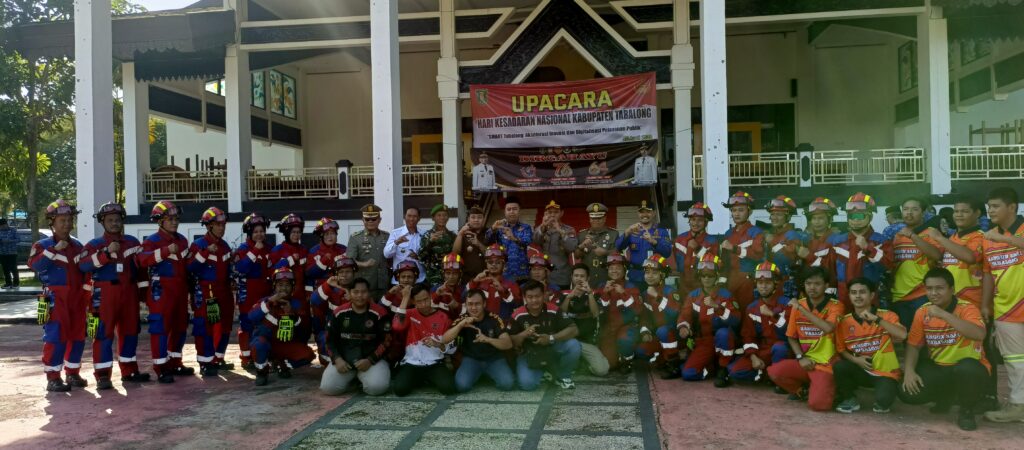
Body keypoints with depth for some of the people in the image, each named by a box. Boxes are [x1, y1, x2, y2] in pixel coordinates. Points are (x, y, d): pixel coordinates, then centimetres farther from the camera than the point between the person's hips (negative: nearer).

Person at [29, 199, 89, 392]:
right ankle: (53, 378, 0)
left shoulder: (77, 245, 15)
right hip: (56, 297, -6)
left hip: (77, 296, 6)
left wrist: (87, 297, 18)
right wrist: (54, 250, -29)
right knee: (56, 337, -8)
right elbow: (35, 264, -21)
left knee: (77, 336, 9)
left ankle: (72, 374, 21)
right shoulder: (43, 245, -2)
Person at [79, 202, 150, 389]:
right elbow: (84, 265, -18)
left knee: (130, 332, 10)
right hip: (105, 293, -4)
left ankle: (129, 371, 22)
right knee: (104, 333, -6)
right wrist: (107, 252, -28)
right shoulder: (94, 245, 0)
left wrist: (144, 288, 11)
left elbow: (142, 265, 17)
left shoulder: (132, 242, 13)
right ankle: (102, 375, -1)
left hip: (129, 292, 5)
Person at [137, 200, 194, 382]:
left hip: (180, 289, 8)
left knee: (180, 326, 13)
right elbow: (142, 260, -27)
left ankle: (174, 363, 26)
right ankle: (160, 369, -1)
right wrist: (166, 250, -34)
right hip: (161, 290, -8)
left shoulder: (182, 240, 15)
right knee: (161, 326, -6)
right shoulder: (152, 240, -8)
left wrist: (188, 285, 22)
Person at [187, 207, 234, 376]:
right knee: (205, 328, -8)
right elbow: (191, 268, -20)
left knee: (224, 326, 12)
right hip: (206, 292, -8)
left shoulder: (224, 246, 15)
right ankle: (205, 363, -2)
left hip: (224, 291, 8)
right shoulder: (198, 245, -8)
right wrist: (206, 253, -27)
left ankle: (218, 360, 24)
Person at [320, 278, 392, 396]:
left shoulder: (379, 313, -4)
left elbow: (386, 341, -3)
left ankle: (362, 377, 8)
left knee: (377, 387, -29)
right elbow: (330, 339, 7)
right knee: (328, 388, -21)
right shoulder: (339, 312, 2)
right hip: (343, 358, 2)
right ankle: (351, 377, 12)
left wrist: (370, 360, -15)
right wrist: (337, 359, -10)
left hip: (372, 358, -2)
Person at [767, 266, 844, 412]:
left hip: (826, 364, -4)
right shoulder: (798, 305, 3)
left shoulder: (835, 306, -10)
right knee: (774, 372, -23)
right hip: (806, 362, 4)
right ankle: (803, 391, 9)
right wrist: (801, 357, -5)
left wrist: (802, 309, -24)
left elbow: (828, 328, -31)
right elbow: (791, 337, 11)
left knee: (817, 404, -25)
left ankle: (829, 389, 13)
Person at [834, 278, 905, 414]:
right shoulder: (844, 322, -1)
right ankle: (850, 399, -1)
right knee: (839, 367, -29)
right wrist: (855, 359, -15)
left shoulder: (887, 315, -7)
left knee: (883, 400, -29)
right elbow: (841, 349, 5)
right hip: (861, 370, 2)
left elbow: (902, 335, -26)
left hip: (885, 372, -2)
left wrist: (876, 319, -30)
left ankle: (880, 403, 11)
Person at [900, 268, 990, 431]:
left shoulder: (967, 308, -16)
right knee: (908, 394, -18)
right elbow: (913, 345, 3)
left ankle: (967, 411, -9)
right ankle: (946, 396, 18)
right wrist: (909, 371, -13)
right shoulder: (922, 312, -2)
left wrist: (943, 314, -39)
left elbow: (979, 334, -37)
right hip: (938, 368, 5)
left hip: (968, 368, -4)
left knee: (966, 369, -41)